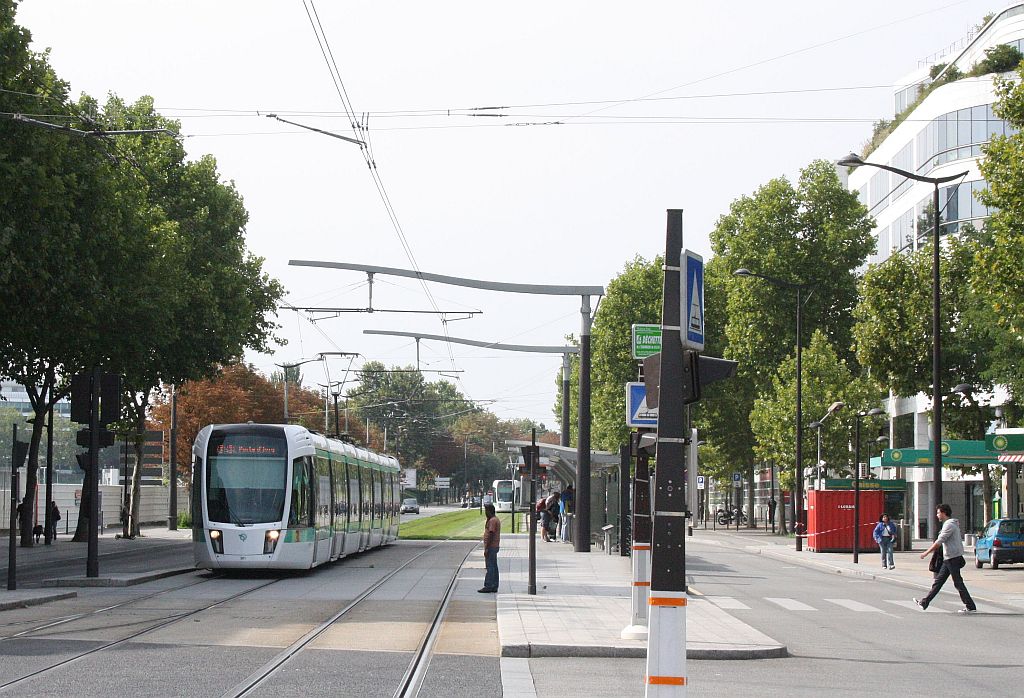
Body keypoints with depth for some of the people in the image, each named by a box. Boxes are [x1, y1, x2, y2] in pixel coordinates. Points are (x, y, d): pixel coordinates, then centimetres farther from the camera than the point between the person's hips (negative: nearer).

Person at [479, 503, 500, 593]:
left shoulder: (492, 521, -15)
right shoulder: (496, 519, 18)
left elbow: (491, 534, -21)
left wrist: (487, 548, -21)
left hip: (491, 547, -11)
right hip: (494, 547, 11)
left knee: (490, 567, -9)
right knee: (493, 567, 11)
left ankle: (488, 586, -10)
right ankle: (494, 587, 13)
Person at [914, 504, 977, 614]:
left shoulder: (949, 525, -16)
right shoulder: (952, 524, 17)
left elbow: (939, 541, -19)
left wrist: (926, 552, -14)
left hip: (952, 558, -10)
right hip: (948, 558, 10)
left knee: (958, 582, -6)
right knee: (938, 581, 11)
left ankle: (970, 607, -1)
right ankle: (924, 603, 14)